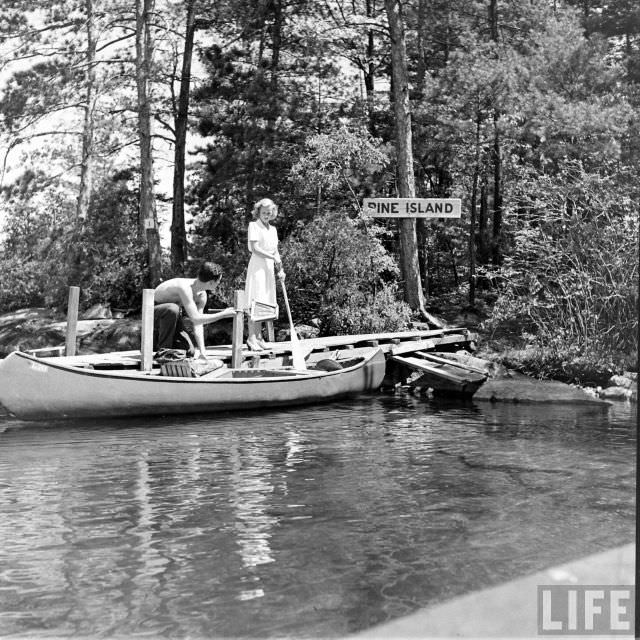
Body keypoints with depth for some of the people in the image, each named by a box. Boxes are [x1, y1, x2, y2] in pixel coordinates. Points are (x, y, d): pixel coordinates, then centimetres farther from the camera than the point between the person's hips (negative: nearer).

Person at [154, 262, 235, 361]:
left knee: (188, 350, -2)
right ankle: (163, 348, -22)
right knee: (172, 309, -41)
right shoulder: (185, 287, -35)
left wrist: (202, 350, -18)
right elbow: (195, 319, -38)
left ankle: (156, 340, 22)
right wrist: (223, 314, -31)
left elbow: (198, 325, -9)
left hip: (169, 316, 7)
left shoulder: (202, 296, -9)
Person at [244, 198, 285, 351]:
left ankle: (258, 337, 13)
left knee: (264, 303, 8)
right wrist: (273, 257, -15)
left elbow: (275, 251, 16)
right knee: (255, 302, -12)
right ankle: (251, 338, -11)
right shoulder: (254, 225, -4)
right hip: (257, 266, -7)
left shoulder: (273, 229, 16)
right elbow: (255, 248, -12)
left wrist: (280, 269, 5)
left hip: (269, 268, 7)